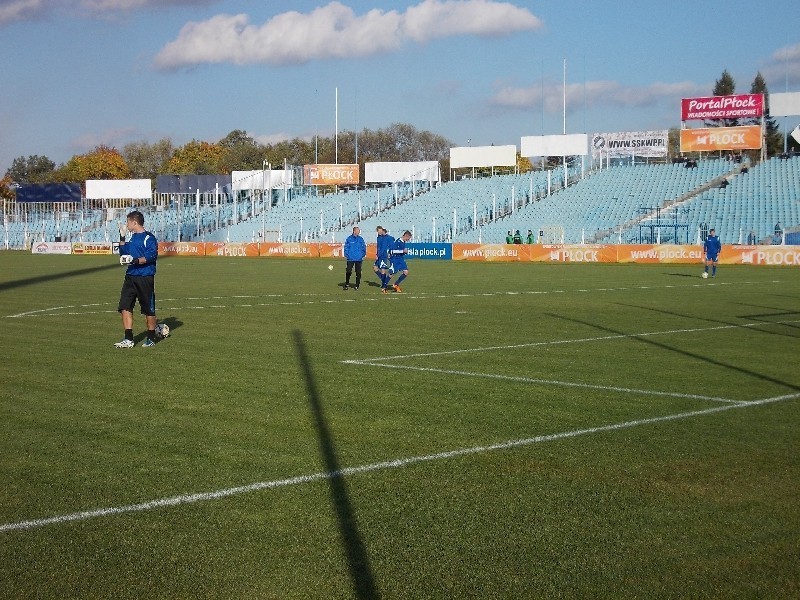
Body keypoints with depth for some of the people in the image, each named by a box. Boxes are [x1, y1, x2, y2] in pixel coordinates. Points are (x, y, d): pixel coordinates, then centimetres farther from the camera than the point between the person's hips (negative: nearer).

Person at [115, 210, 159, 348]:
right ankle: (128, 339, 0)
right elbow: (124, 253, 27)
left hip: (145, 278, -8)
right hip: (131, 276, 8)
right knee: (125, 307, -2)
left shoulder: (149, 238, -10)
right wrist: (122, 238, 18)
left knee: (148, 309, 4)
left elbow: (151, 256, -20)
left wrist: (135, 260, -27)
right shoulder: (133, 238, 16)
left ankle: (151, 339, 16)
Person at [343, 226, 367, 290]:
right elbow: (346, 247, 0)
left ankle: (357, 285, 13)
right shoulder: (349, 238, -1)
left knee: (358, 272, 4)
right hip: (350, 259, -2)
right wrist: (346, 255, -8)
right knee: (348, 272, -4)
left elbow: (364, 247, 10)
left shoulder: (361, 239, 6)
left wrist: (363, 255, 0)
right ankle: (347, 284, 10)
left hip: (358, 259, 2)